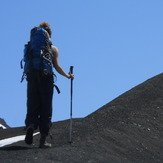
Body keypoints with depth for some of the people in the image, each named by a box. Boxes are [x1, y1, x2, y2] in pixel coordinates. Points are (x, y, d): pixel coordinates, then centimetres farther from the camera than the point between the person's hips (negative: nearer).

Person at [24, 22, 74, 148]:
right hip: (46, 79, -2)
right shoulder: (53, 49, 3)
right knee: (45, 109, 4)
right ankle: (43, 140, 4)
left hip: (32, 78, 2)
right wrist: (68, 76, 8)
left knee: (32, 107, 8)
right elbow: (57, 66, -5)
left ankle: (30, 125, -26)